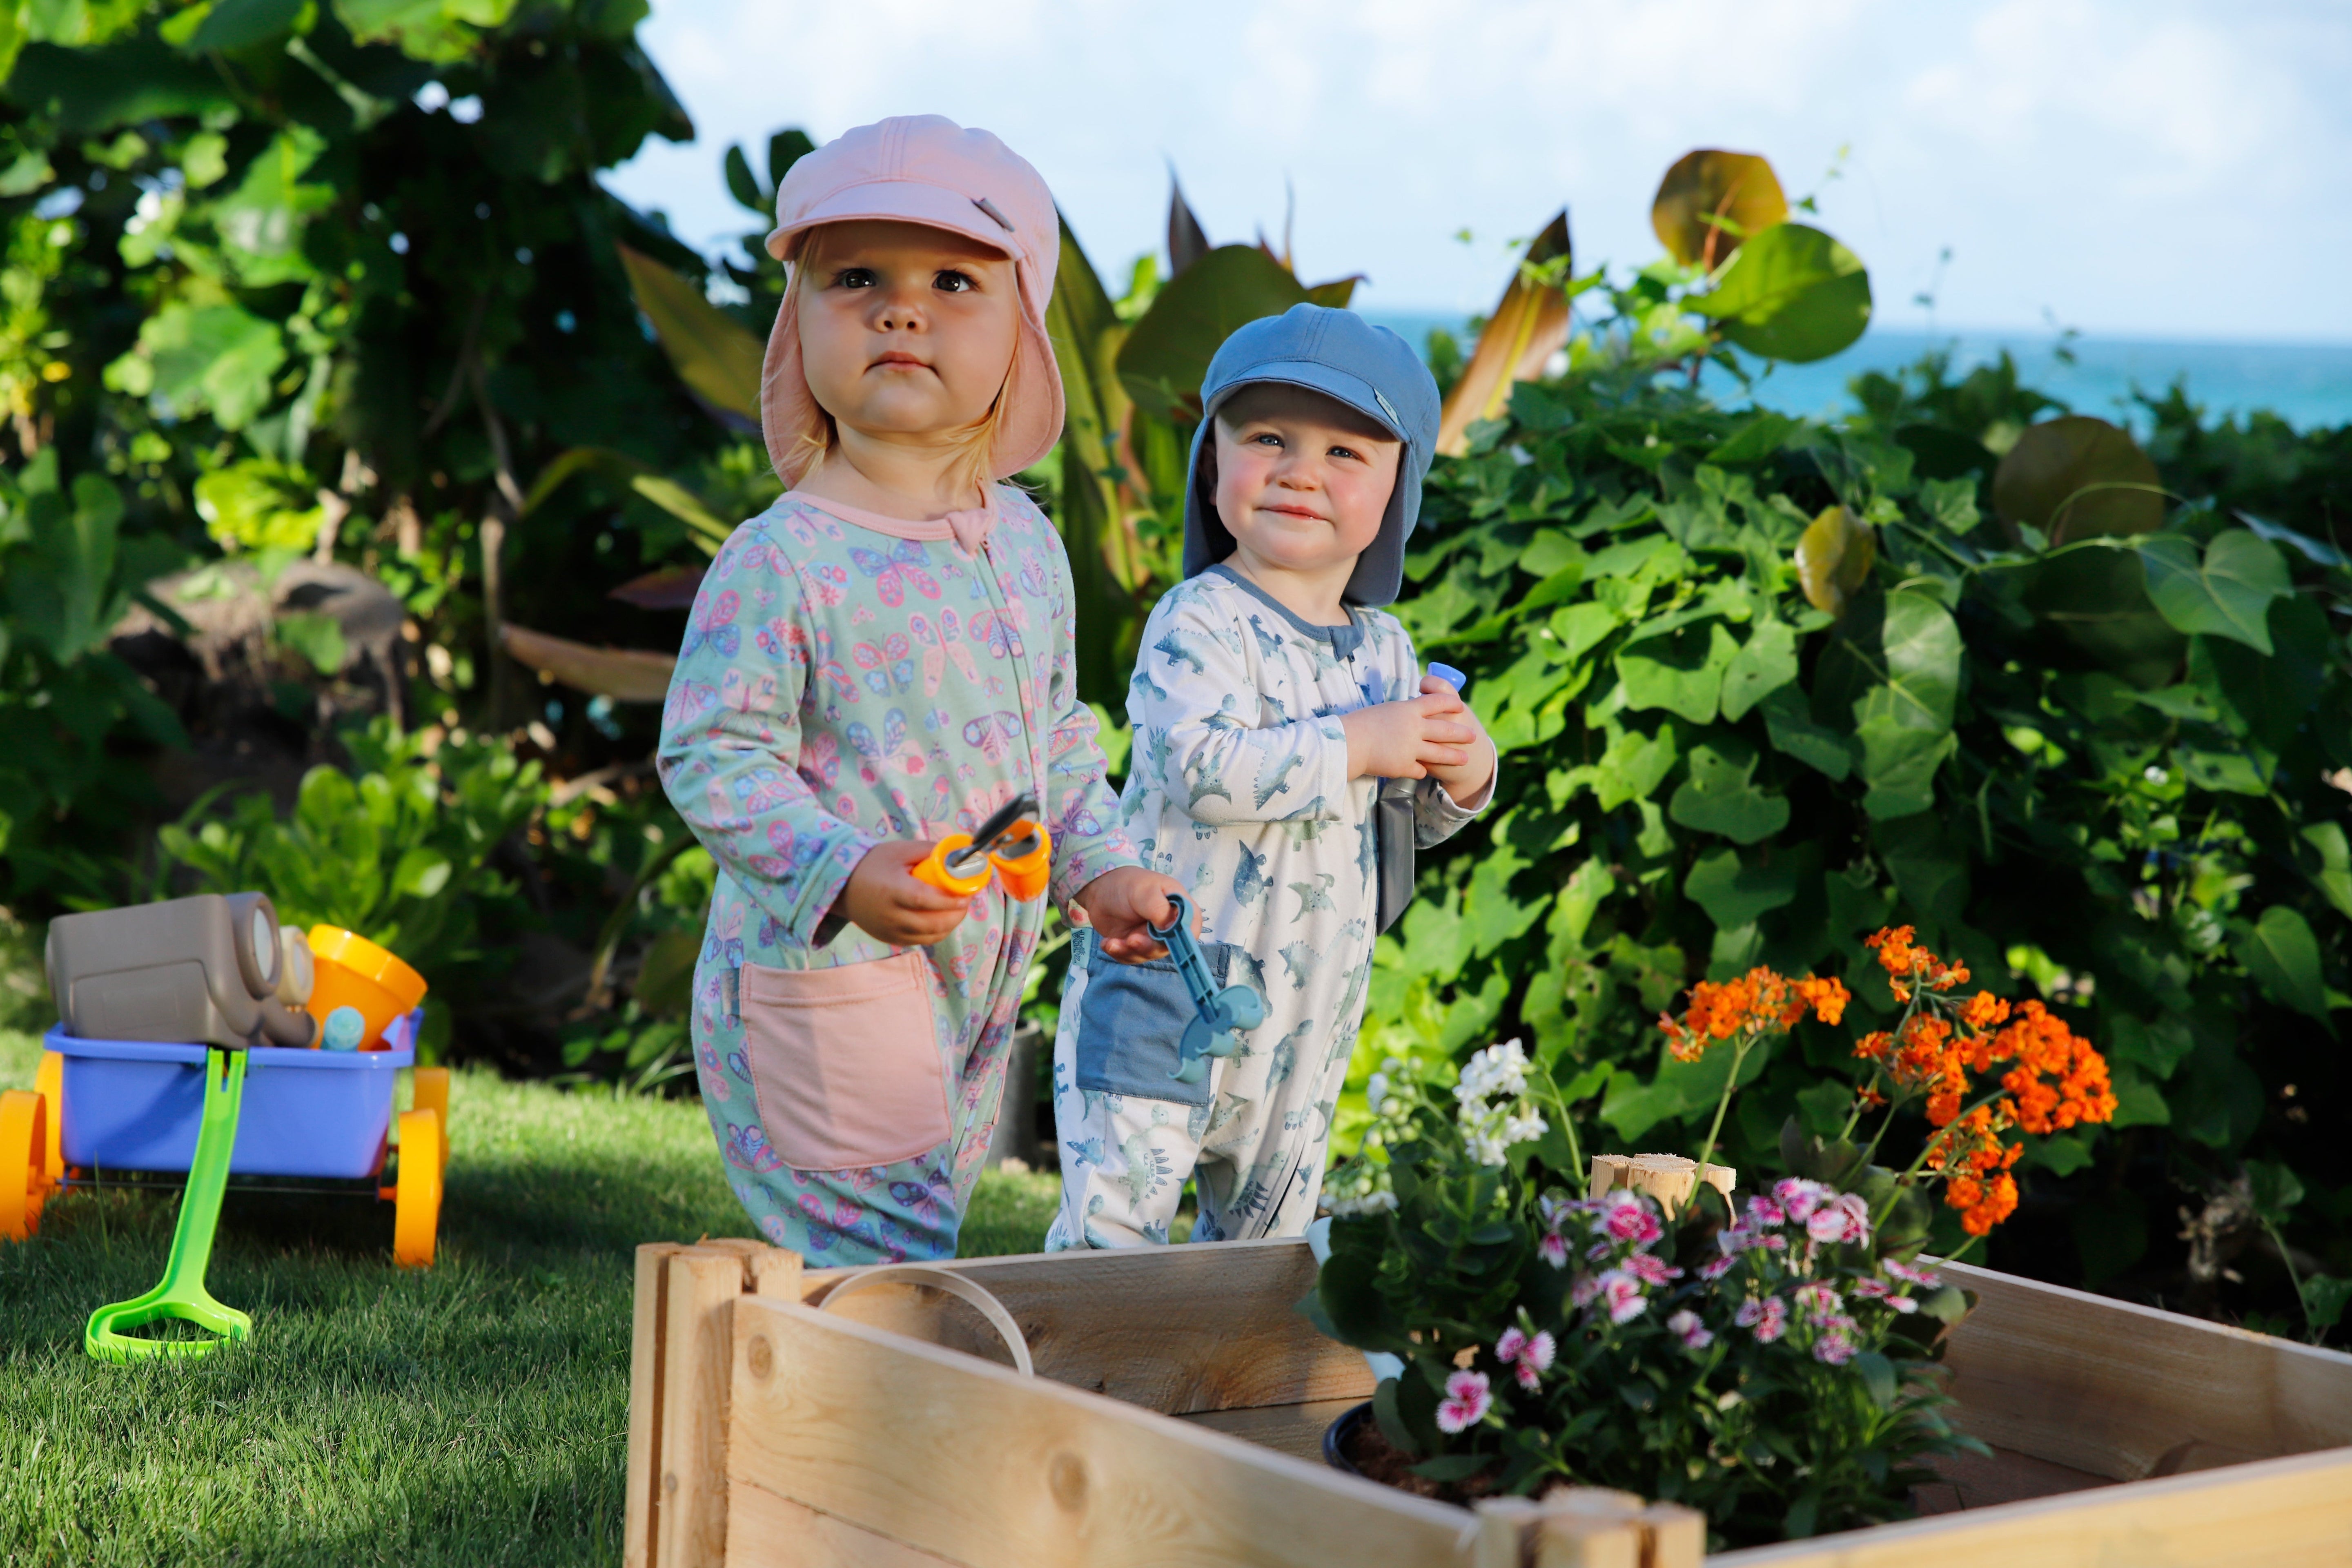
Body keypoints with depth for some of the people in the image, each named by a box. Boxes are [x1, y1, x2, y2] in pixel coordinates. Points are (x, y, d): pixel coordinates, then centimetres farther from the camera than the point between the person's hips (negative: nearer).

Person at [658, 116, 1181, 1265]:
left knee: (928, 1245, 17)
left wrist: (1099, 868, 8)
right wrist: (844, 874, -30)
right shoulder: (781, 563, -17)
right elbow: (711, 758, -18)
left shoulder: (1027, 542, 6)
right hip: (819, 978, -7)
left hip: (977, 977, 7)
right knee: (884, 1271, -5)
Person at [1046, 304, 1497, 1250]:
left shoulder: (1383, 646, 8)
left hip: (1311, 1001, 7)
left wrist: (1460, 778, -4)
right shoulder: (1199, 623, -14)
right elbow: (1201, 767, -29)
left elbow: (1406, 818, 17)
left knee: (1270, 1227, 19)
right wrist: (1356, 745, -24)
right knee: (1115, 1224, -8)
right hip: (1170, 980, -7)